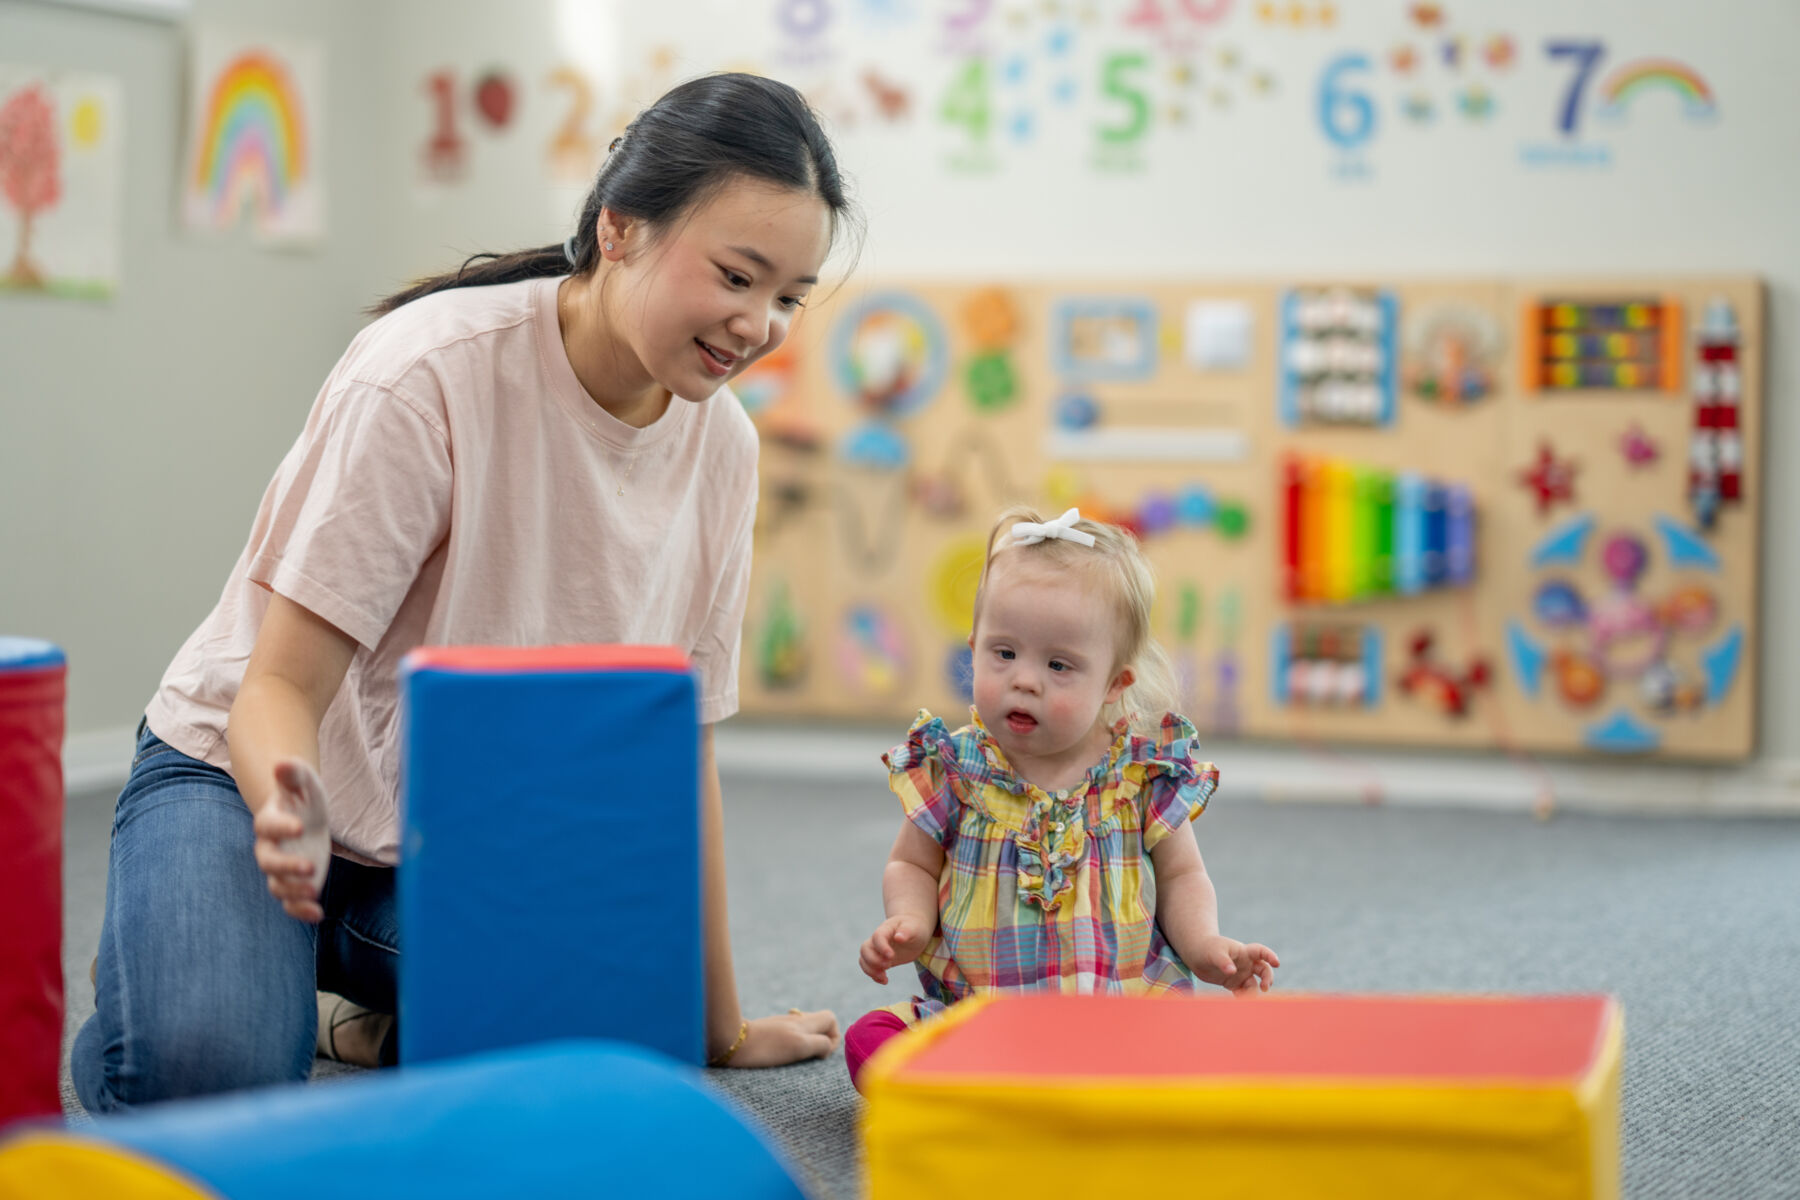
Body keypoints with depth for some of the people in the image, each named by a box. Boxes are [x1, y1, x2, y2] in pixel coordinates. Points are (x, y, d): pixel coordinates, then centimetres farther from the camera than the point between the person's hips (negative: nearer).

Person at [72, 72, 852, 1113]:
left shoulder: (721, 443, -6)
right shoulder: (430, 374, -23)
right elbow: (280, 685, -22)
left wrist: (721, 1026, 5)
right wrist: (296, 815, -46)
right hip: (250, 774, -4)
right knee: (211, 1067, -32)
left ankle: (374, 1017, 8)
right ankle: (149, 982, 5)